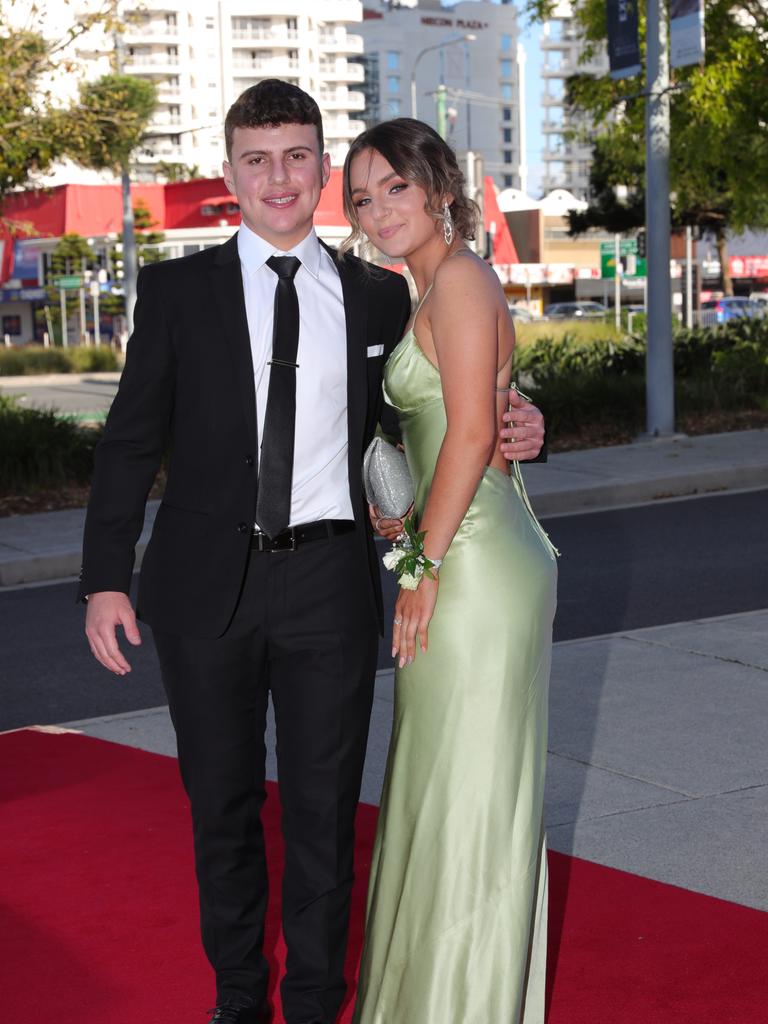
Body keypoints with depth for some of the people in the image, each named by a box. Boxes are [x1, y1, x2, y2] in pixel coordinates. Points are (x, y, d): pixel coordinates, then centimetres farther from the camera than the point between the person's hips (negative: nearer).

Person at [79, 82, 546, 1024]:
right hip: (208, 584, 0)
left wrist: (510, 434, -4)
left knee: (324, 806, 8)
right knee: (221, 804, 13)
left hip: (329, 583, 0)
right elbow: (131, 440, 1)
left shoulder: (379, 298, 6)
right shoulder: (177, 291, 1)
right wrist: (105, 578, -4)